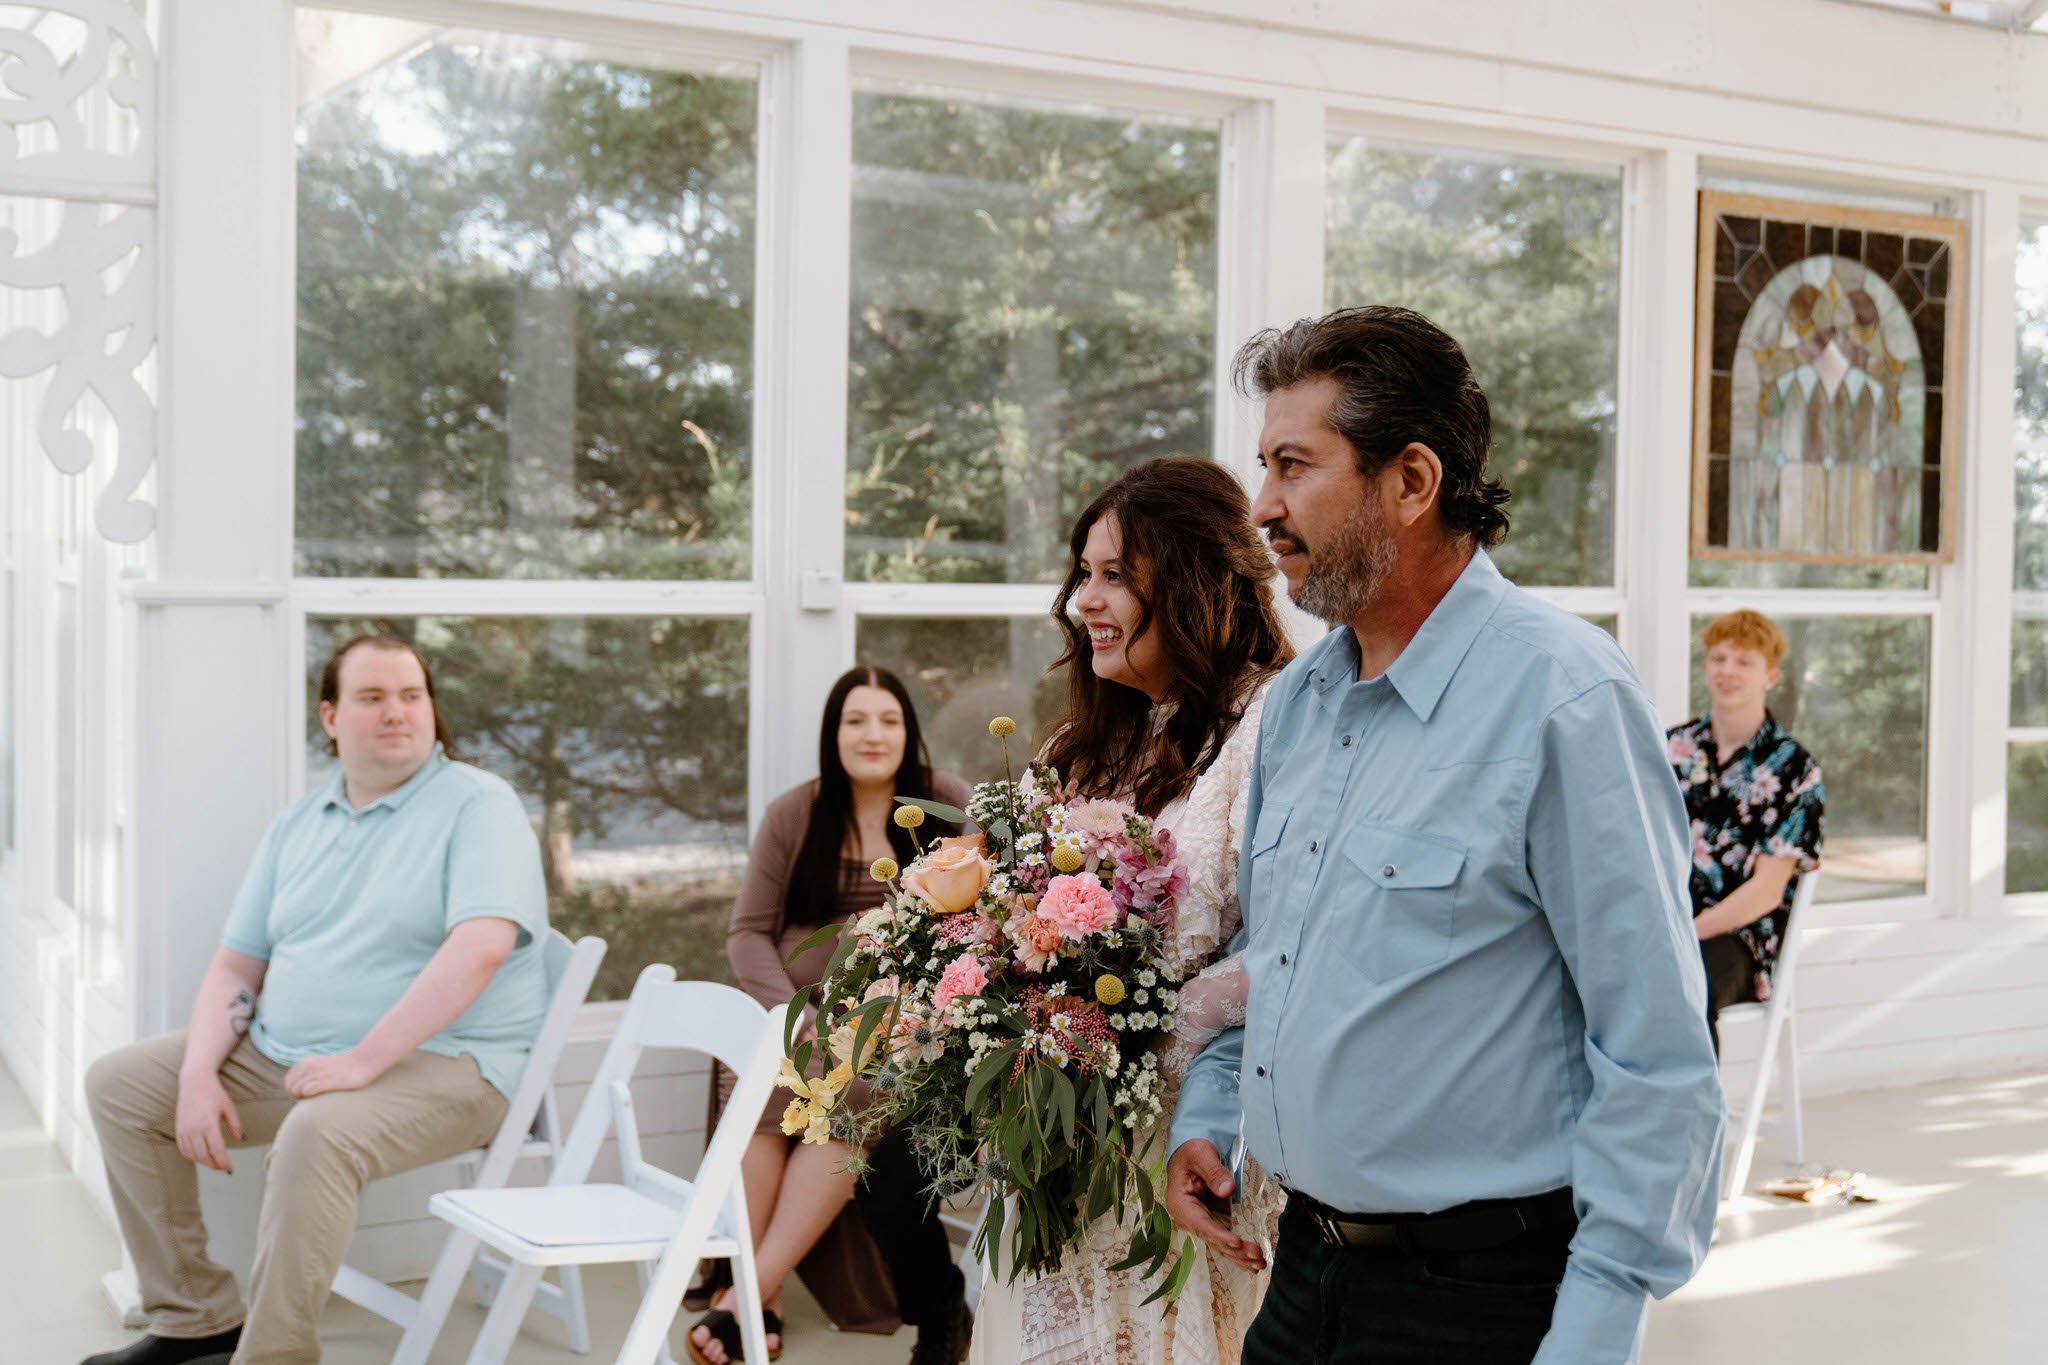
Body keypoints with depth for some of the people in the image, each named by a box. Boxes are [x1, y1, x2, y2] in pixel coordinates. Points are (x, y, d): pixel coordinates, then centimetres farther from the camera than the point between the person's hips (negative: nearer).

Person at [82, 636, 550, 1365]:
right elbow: (234, 964, 13)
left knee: (317, 1133, -36)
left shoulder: (478, 806, -8)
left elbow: (481, 947, -23)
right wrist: (199, 1076, -4)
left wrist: (364, 1060, -26)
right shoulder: (298, 825, 13)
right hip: (279, 1057, 8)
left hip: (438, 1061, -8)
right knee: (118, 1082, 4)